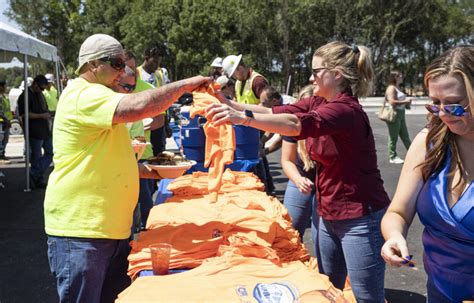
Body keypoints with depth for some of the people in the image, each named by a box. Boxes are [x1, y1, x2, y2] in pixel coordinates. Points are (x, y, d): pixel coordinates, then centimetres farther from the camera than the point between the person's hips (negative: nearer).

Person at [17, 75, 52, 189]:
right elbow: (24, 114, -19)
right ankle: (38, 180, 9)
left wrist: (47, 115, 9)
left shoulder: (40, 94, 17)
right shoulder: (25, 96, -11)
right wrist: (42, 115, -19)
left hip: (45, 130, 9)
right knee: (37, 157, -1)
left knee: (50, 152, 10)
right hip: (35, 132, -9)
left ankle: (35, 175, 16)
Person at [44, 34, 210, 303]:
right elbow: (139, 106, -31)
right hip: (80, 229, -10)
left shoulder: (97, 98, 21)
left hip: (113, 228, 10)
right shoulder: (83, 95, -14)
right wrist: (186, 84, -17)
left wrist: (149, 171, 16)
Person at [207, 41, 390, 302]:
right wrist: (231, 105, -13)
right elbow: (274, 112, -2)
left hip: (360, 220, -9)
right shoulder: (318, 103, 6)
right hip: (329, 216, 9)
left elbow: (296, 124, -38)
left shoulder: (346, 109, -22)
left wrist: (243, 117, -48)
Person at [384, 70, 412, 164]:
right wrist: (405, 102, -18)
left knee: (405, 136, 14)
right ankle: (392, 157, 8)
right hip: (394, 114, -10)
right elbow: (392, 101, -24)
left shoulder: (398, 88, 17)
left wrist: (407, 101, 11)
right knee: (393, 137, -1)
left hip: (401, 114, 10)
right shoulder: (391, 88, -13)